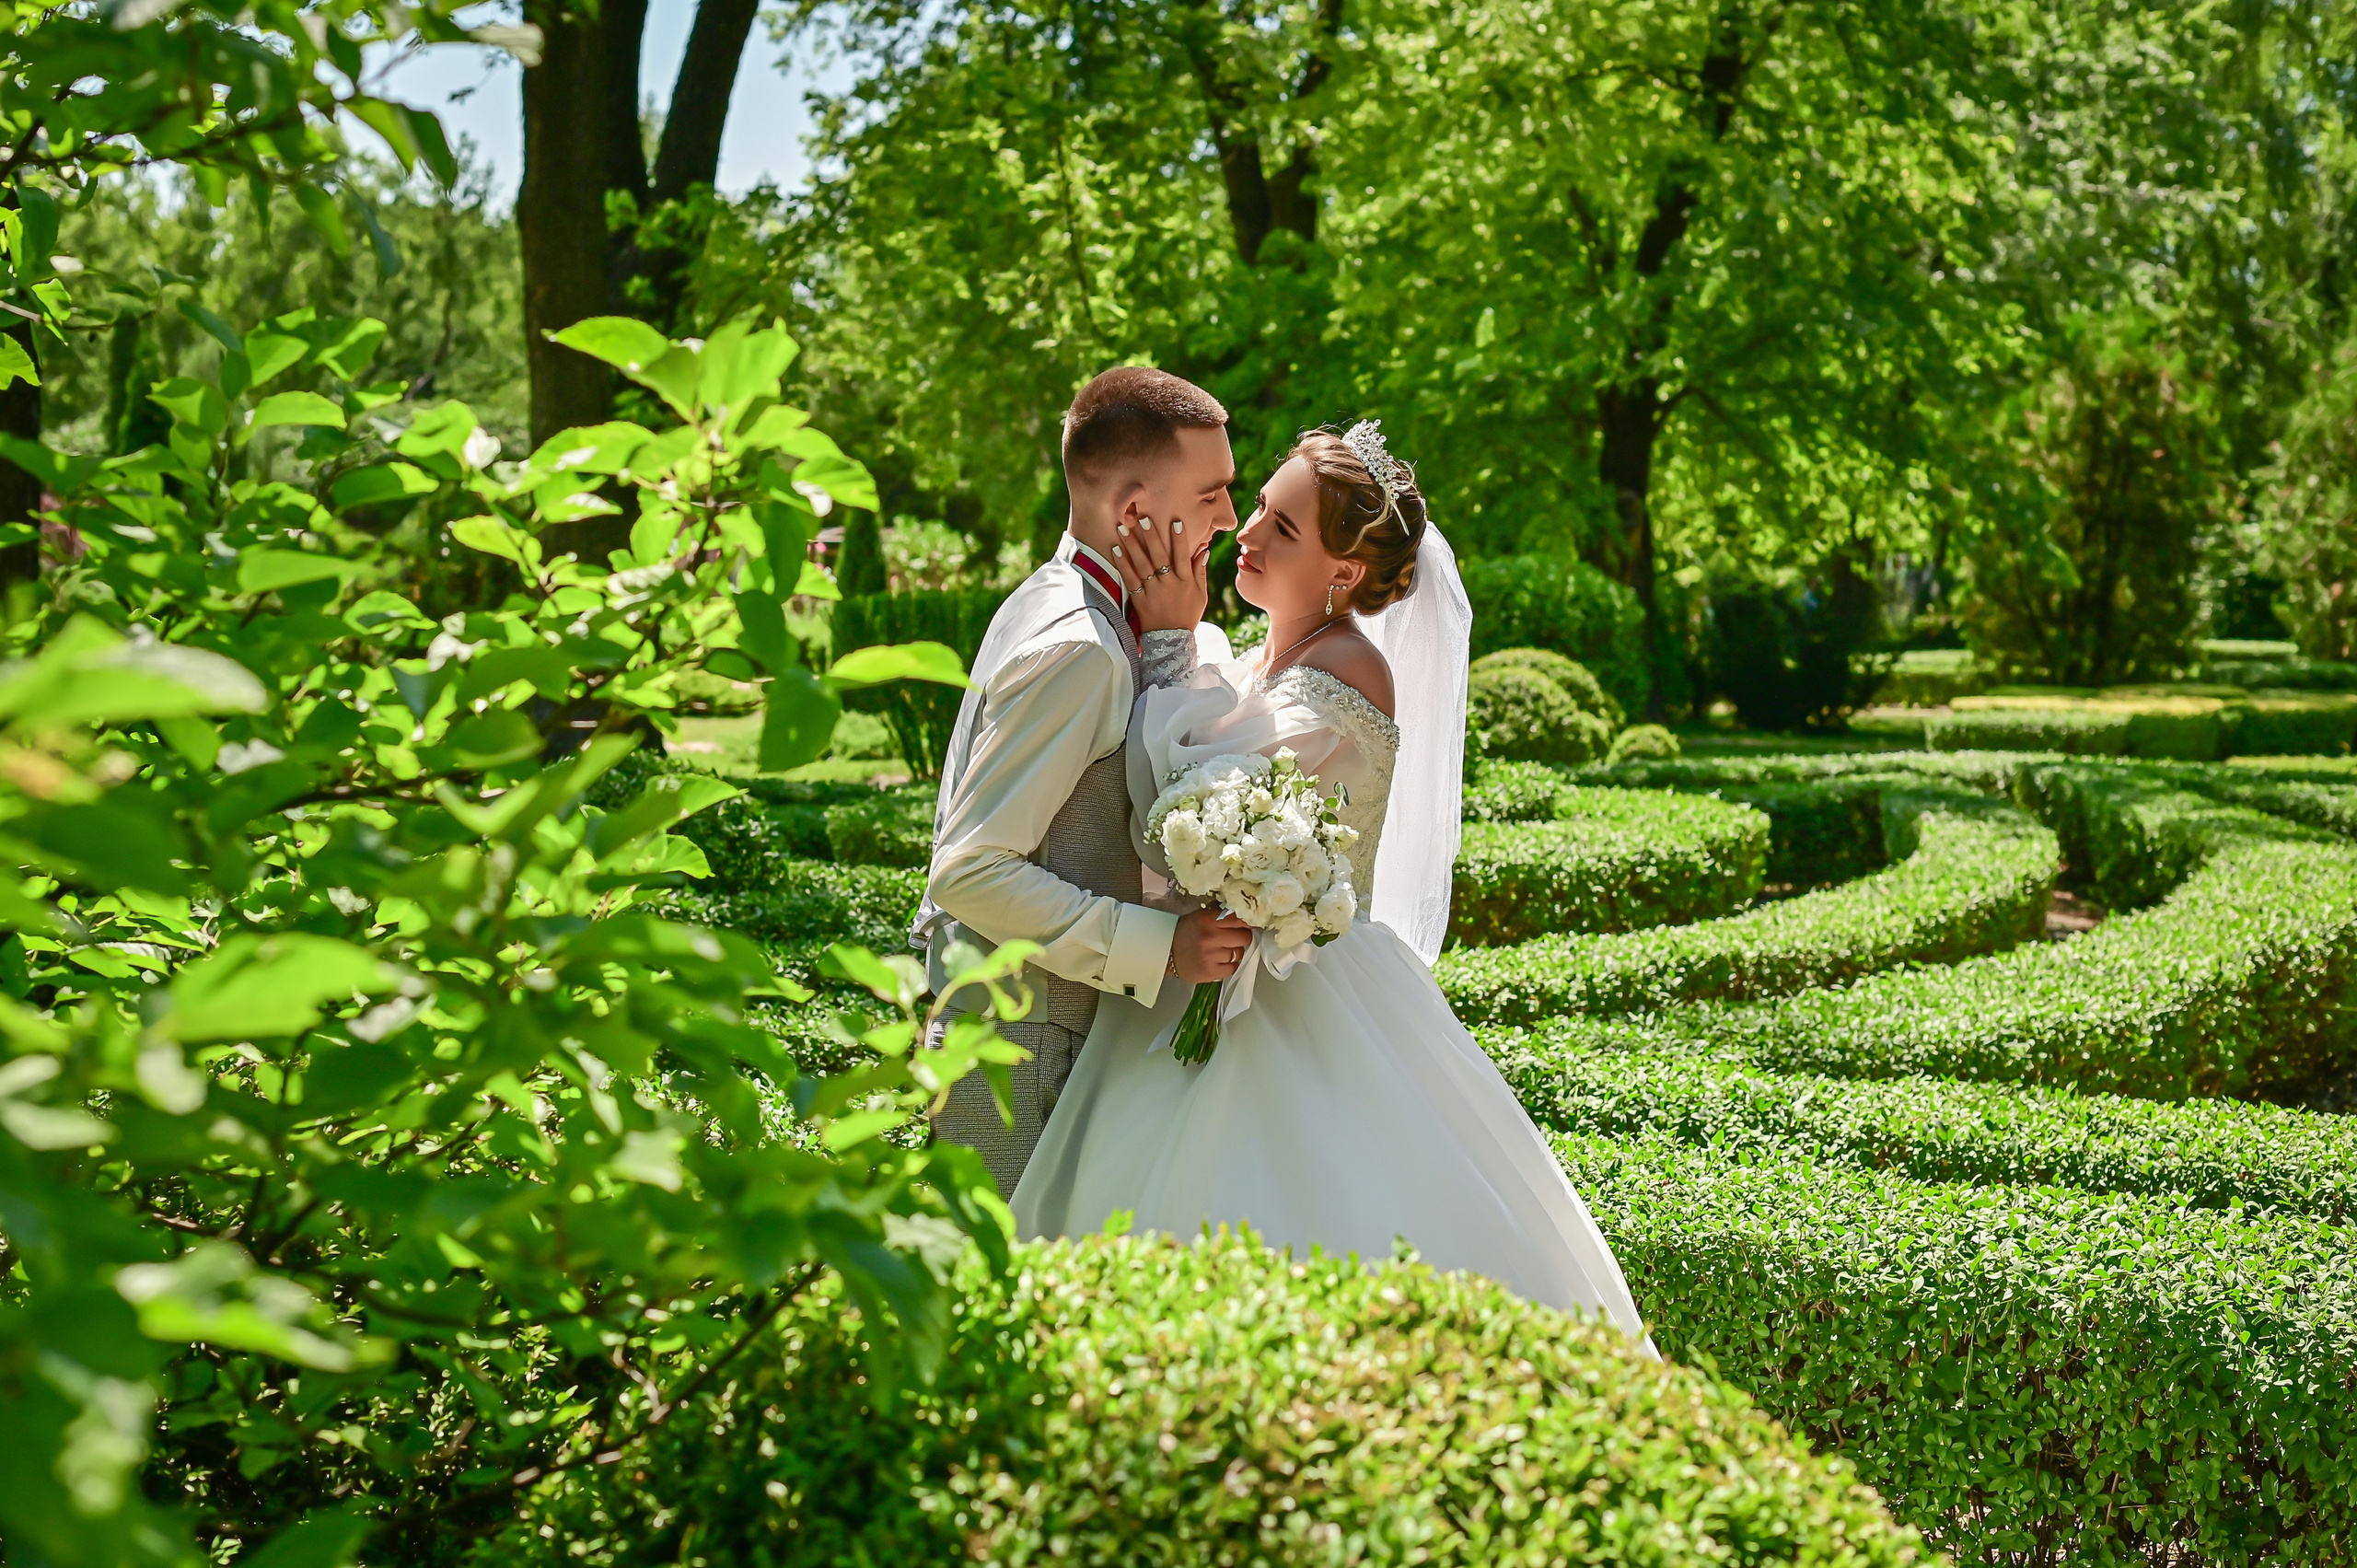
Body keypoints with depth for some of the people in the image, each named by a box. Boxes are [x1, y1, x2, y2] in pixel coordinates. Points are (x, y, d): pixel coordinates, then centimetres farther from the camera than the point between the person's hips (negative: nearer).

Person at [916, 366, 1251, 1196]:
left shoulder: (1055, 602, 10)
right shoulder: (1079, 648, -21)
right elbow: (971, 872, -25)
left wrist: (1175, 636, 2)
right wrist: (1157, 947, -23)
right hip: (1020, 1051, -10)